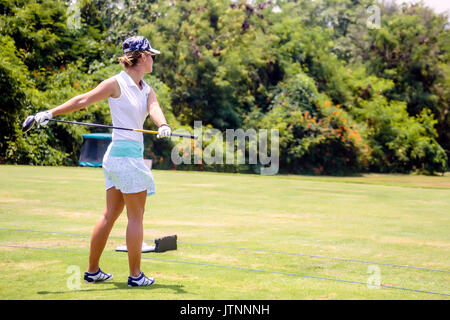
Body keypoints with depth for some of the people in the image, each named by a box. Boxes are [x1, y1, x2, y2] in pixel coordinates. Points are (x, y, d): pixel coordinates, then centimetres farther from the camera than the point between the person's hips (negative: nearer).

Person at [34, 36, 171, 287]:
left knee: (110, 215, 11)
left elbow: (155, 109, -7)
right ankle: (136, 275, 6)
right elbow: (83, 100, -5)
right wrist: (50, 113, -7)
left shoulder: (147, 91, 12)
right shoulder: (117, 83, -7)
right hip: (126, 155, -8)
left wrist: (163, 125, -30)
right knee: (136, 217, -1)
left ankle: (93, 270, 19)